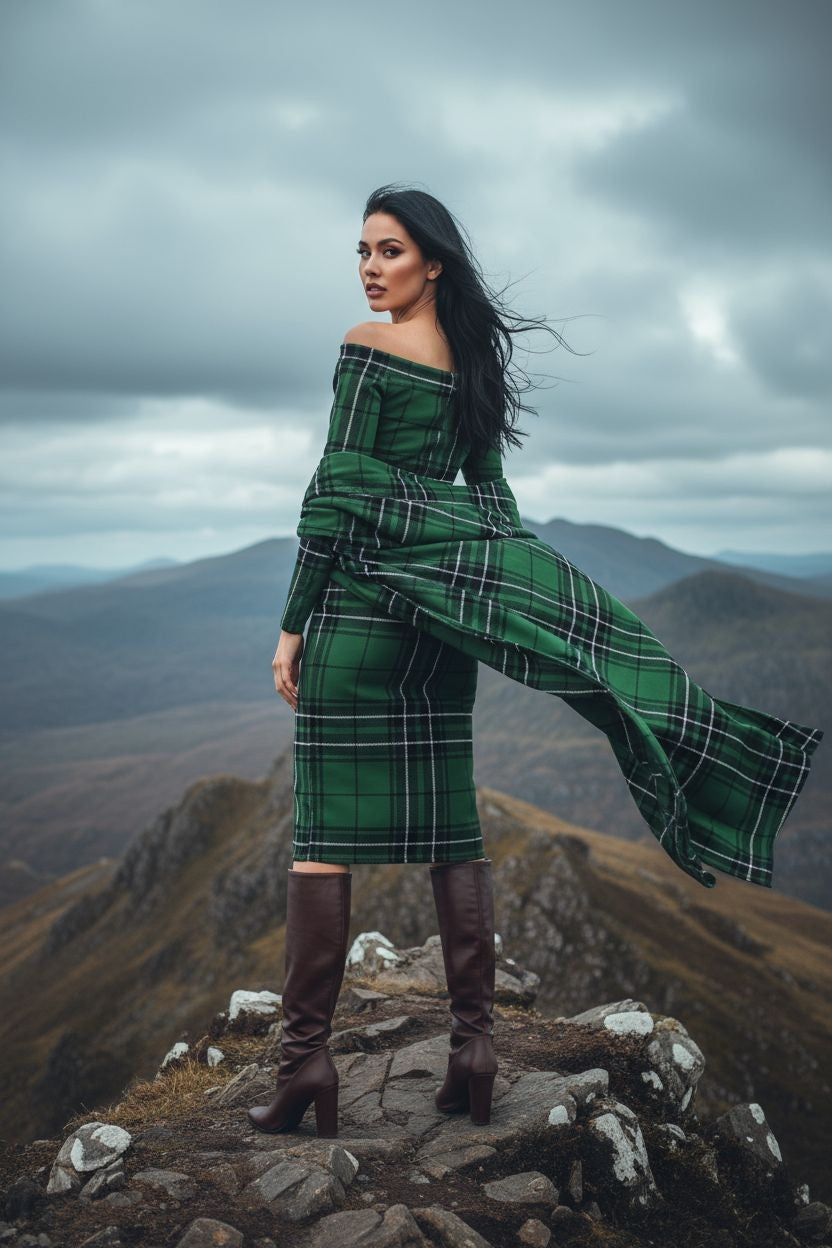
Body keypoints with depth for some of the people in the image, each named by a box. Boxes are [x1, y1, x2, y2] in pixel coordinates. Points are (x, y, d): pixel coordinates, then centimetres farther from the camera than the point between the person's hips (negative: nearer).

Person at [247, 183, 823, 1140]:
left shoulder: (367, 346, -6)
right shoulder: (473, 359, 15)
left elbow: (337, 489, -12)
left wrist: (292, 622, -9)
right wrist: (499, 588, 24)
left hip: (367, 585, -7)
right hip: (446, 591, 7)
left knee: (326, 824, -5)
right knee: (447, 818, 8)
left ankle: (305, 1056, -4)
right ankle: (474, 1042, 9)